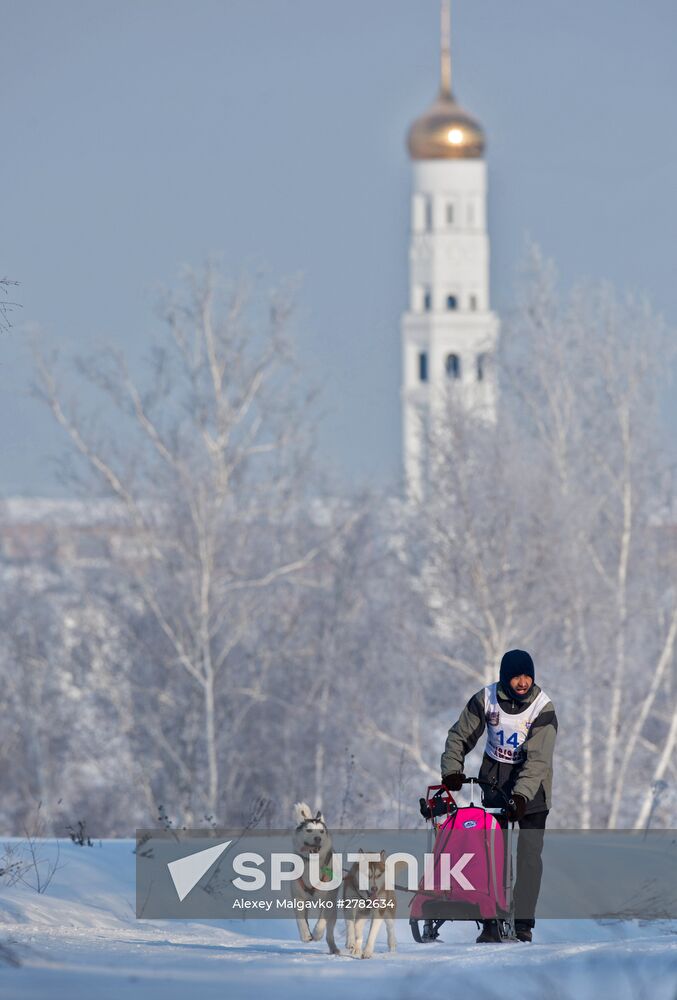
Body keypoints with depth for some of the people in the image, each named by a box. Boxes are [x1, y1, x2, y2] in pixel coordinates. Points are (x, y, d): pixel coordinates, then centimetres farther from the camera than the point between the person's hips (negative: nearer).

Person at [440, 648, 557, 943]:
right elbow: (460, 736, 0)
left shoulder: (543, 707, -18)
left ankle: (523, 922, -5)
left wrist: (521, 794, -37)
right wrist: (452, 770, -15)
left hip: (531, 786, -2)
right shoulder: (486, 699, -10)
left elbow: (537, 759, -25)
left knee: (529, 853, -9)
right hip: (494, 781, 2)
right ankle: (491, 921, 1)